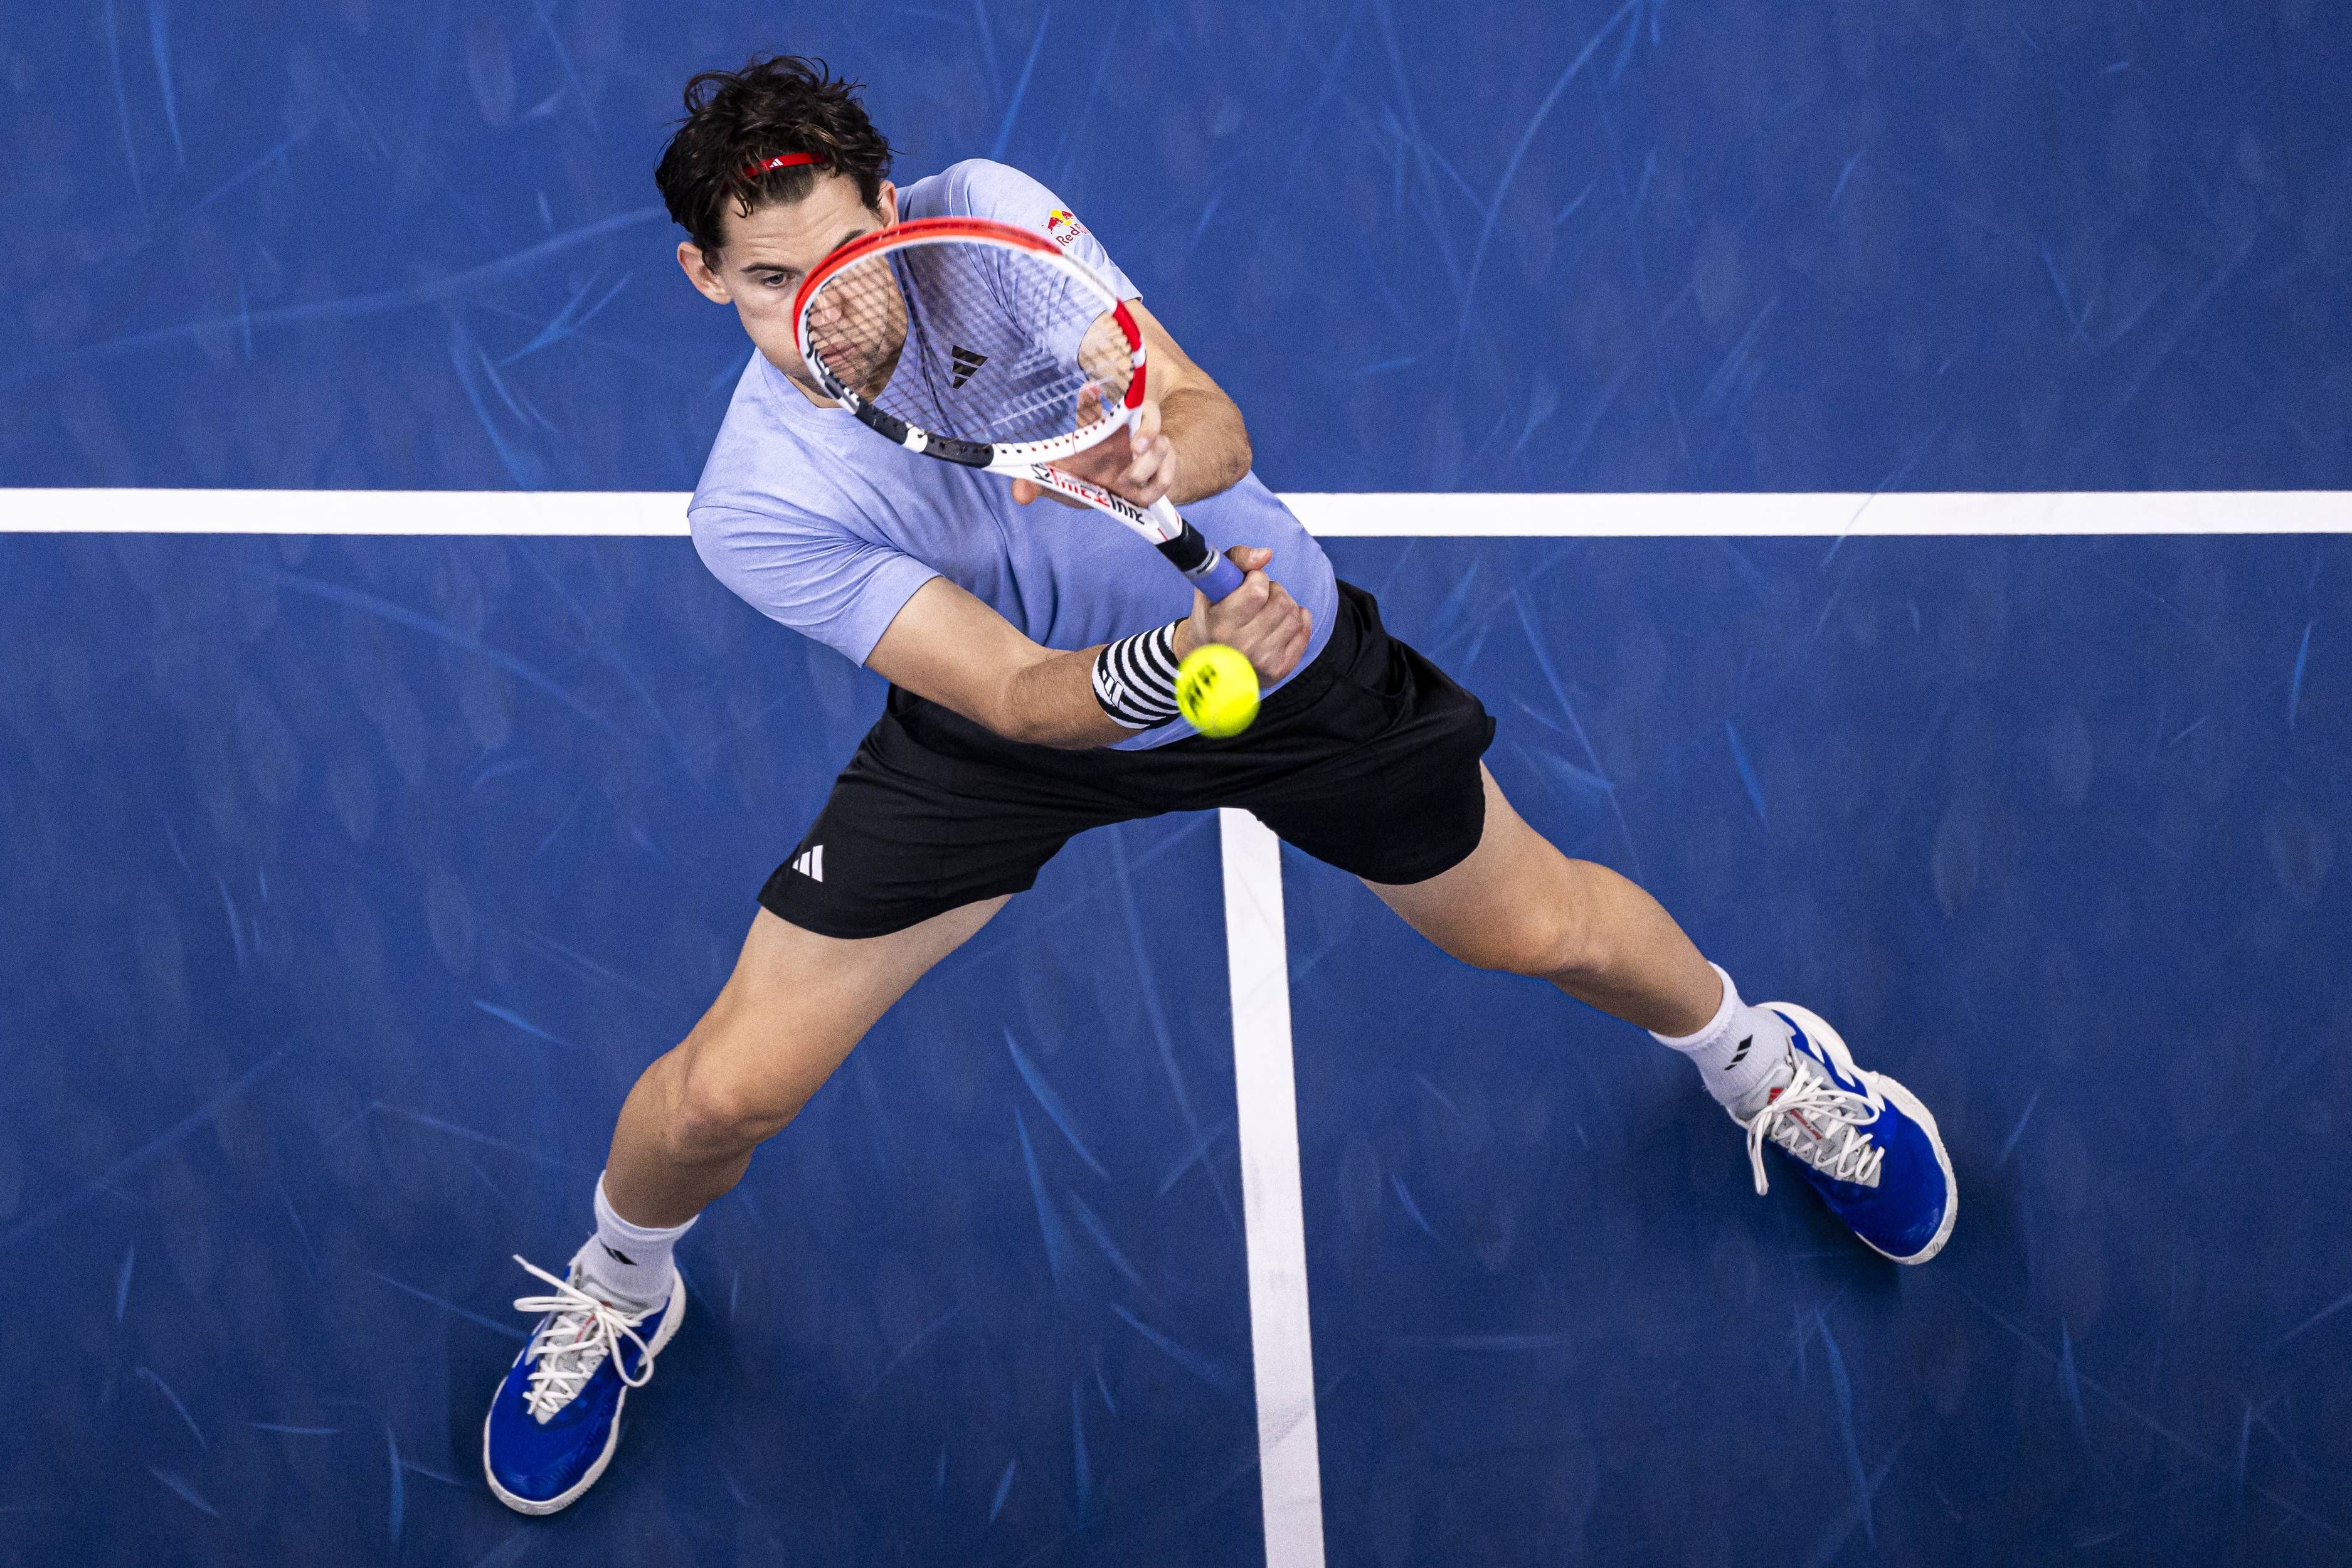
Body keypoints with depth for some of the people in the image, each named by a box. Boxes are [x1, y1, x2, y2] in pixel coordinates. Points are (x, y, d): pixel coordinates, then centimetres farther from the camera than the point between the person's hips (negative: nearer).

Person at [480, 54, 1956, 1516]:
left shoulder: (987, 214, -27)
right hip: (1019, 730, -1)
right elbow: (1014, 691, -31)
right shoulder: (756, 509, -29)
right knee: (726, 1092, -5)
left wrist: (1163, 457, -50)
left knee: (1542, 930, 11)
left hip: (1279, 646, 1)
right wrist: (1169, 667, -52)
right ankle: (615, 1292, 32)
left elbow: (1217, 423, -27)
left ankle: (1755, 1057, 48)